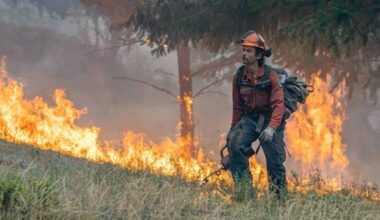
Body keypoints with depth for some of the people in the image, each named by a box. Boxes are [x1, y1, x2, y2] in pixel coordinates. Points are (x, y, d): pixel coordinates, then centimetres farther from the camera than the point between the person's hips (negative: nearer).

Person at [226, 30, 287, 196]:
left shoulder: (270, 76, -14)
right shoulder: (239, 76, -1)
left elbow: (278, 104, -21)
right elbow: (237, 106, 9)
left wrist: (271, 128, -35)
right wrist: (233, 130, 11)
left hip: (270, 119, -3)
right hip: (249, 118, 3)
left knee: (274, 161, -1)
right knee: (235, 144, -22)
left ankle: (280, 194, 18)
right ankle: (243, 187, -15)